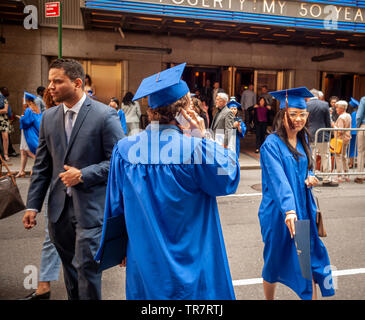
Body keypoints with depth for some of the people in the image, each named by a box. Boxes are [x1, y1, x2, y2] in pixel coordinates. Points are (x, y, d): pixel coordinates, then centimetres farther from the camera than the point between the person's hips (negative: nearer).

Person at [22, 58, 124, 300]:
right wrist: (33, 205, 7)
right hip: (59, 207, 6)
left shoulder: (105, 115, -10)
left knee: (86, 267, 0)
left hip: (91, 207, -5)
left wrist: (83, 175, -17)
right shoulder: (48, 117, 8)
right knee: (69, 266, 19)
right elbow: (41, 166, 11)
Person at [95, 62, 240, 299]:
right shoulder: (197, 149, -22)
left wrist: (122, 248, 17)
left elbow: (116, 206, 2)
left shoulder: (124, 149, -9)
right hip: (191, 264, -3)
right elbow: (230, 176, -4)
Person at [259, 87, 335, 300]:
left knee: (308, 261, 8)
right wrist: (289, 210, -41)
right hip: (280, 213, -5)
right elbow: (278, 180, -29)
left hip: (303, 209, 6)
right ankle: (270, 298, 36)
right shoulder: (272, 144, -17)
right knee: (275, 261, 12)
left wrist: (310, 178, -3)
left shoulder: (303, 140, 6)